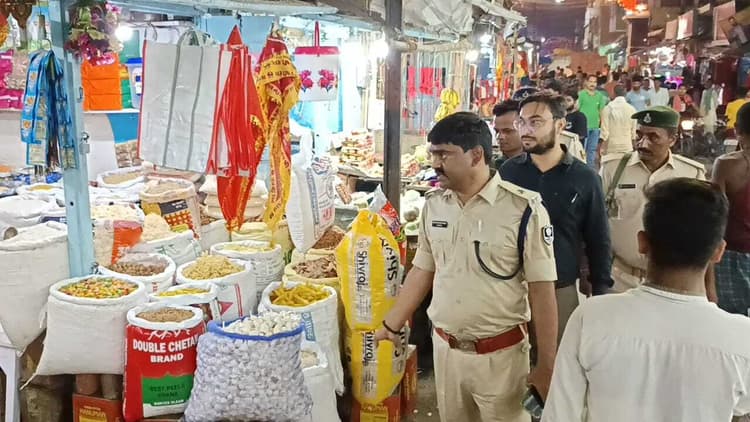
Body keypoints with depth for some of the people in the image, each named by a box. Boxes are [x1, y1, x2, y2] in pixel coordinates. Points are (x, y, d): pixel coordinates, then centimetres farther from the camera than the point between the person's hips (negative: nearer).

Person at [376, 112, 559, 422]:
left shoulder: (523, 209, -16)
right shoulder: (433, 204, 0)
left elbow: (541, 290, -13)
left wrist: (546, 366, -10)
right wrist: (390, 326, 12)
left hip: (500, 354, -4)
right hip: (445, 348, 5)